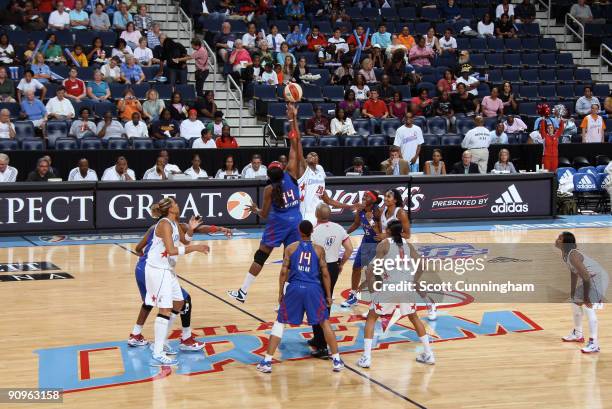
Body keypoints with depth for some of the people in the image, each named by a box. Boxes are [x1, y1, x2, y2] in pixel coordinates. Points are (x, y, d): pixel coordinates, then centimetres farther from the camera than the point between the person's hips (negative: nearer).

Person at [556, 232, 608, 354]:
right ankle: (578, 334, 39)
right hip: (590, 278, 11)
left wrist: (586, 297, -23)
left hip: (599, 277, -11)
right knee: (576, 302, 20)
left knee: (588, 306, -20)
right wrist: (572, 292, 18)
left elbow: (585, 276, -29)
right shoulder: (565, 255, 1)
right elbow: (574, 273, 14)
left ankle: (594, 344, -17)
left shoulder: (573, 255, -28)